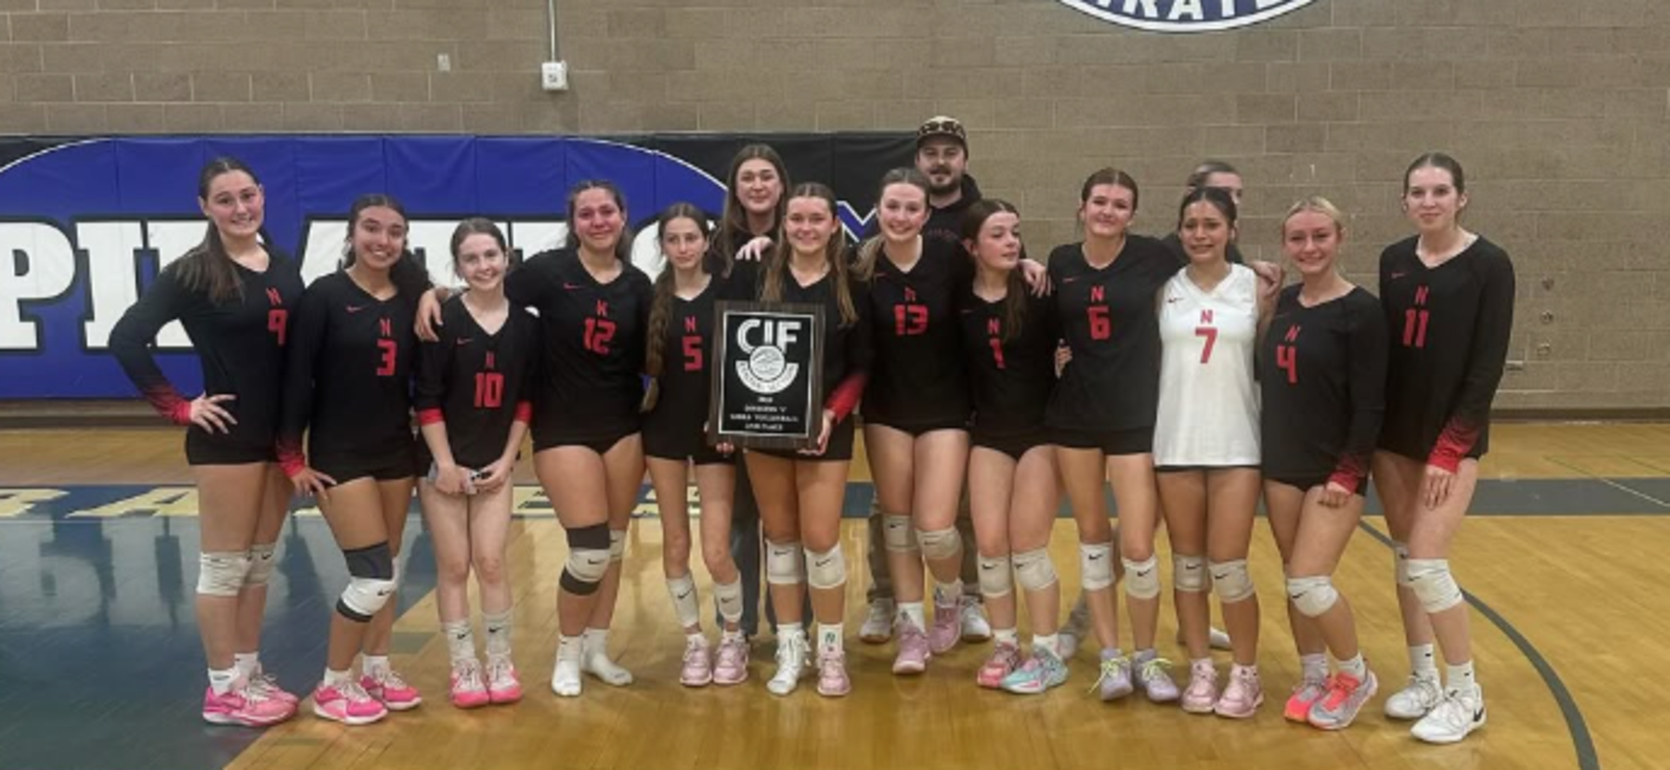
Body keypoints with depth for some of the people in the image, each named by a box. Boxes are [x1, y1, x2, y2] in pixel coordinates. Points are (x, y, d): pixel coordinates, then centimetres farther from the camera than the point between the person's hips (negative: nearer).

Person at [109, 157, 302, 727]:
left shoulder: (284, 269, 7)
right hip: (227, 437, -6)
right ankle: (223, 690, 14)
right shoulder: (193, 272, -10)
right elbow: (126, 340, -16)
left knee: (260, 561, 14)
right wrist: (178, 407, -14)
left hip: (281, 434, 6)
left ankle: (249, 674, 26)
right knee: (224, 566, 3)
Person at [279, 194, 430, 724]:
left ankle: (376, 672, 30)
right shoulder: (325, 295, -11)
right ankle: (332, 686, 11)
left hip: (397, 451, 5)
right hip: (339, 454, -5)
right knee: (373, 577, -7)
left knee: (388, 569, 13)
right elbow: (297, 377, -12)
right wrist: (292, 456, -12)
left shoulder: (411, 298, 2)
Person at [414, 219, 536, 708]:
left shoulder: (525, 325, 0)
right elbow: (426, 399, -11)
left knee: (491, 563, 0)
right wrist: (445, 463, -13)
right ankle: (464, 668, 15)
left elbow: (526, 399, 5)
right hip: (443, 462, -2)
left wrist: (507, 459, -1)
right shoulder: (443, 320, -9)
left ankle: (501, 664, 15)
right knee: (453, 566, 4)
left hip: (495, 463, 2)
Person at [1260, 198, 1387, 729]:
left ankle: (1355, 676, 13)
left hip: (1334, 470, -6)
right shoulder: (1286, 303, 6)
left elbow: (1370, 405, -14)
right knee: (1293, 582, 10)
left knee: (1309, 582, -10)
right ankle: (1312, 680, 26)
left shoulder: (1361, 310, -12)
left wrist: (1347, 474, -16)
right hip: (1281, 466, 6)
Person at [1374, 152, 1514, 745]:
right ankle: (1423, 679, 24)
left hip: (1452, 436, -5)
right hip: (1394, 434, 5)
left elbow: (1488, 366, -12)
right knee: (1405, 559, 10)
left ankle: (1466, 694, 9)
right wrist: (1371, 430, 4)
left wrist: (1450, 449, -15)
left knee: (1427, 565, -9)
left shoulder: (1489, 265, -9)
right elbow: (1385, 348, 9)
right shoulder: (1393, 261, 5)